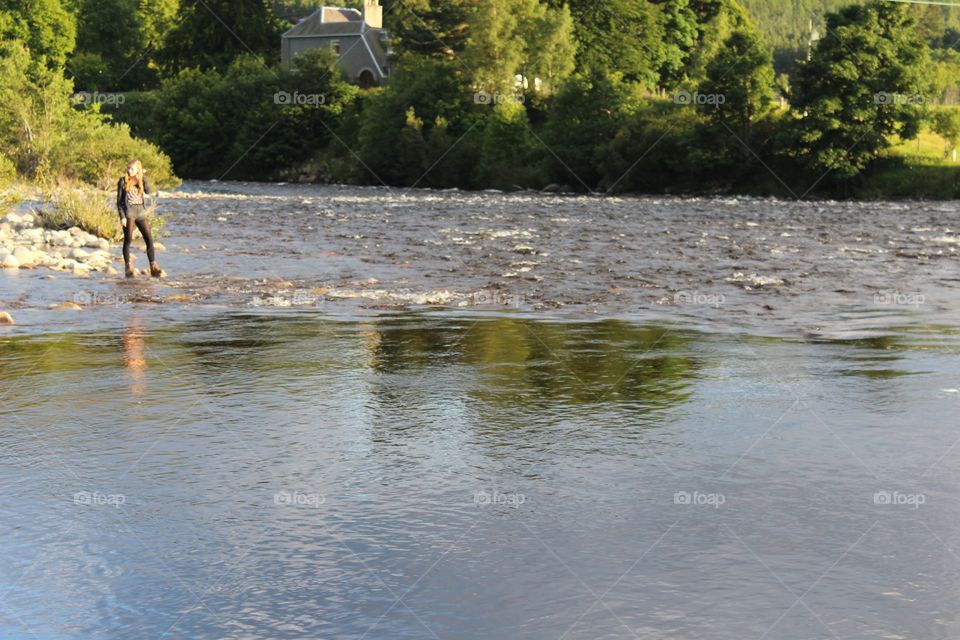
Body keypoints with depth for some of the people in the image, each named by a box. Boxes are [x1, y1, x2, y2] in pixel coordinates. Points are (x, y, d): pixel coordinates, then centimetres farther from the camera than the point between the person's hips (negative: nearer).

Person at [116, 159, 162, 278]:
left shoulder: (141, 180, 13)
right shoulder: (123, 181, 3)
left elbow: (148, 191, -7)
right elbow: (119, 200, 0)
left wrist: (142, 178, -8)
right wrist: (122, 216, -8)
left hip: (141, 212, 3)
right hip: (128, 212, -3)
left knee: (149, 239, -6)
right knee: (128, 240, -2)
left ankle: (154, 268, -7)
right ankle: (128, 267, 4)